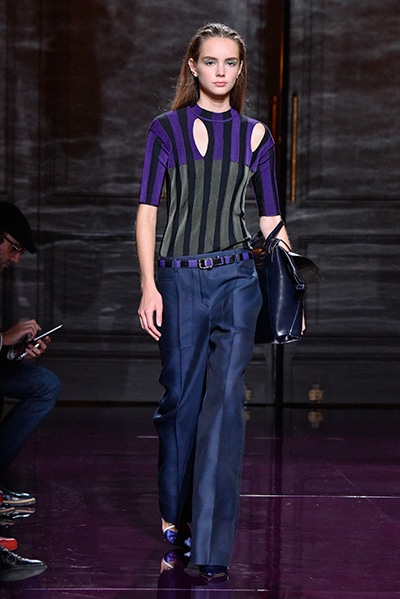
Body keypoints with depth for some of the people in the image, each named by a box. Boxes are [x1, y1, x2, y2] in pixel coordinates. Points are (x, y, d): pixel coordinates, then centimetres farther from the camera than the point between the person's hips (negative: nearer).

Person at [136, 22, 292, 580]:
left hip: (237, 277, 0)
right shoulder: (167, 128, 5)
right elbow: (147, 210, 1)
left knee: (225, 400, -9)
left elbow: (271, 219, 13)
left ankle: (212, 544, -9)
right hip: (179, 277, 0)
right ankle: (174, 512, 28)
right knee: (181, 397, 7)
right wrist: (149, 286, -8)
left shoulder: (255, 134, 10)